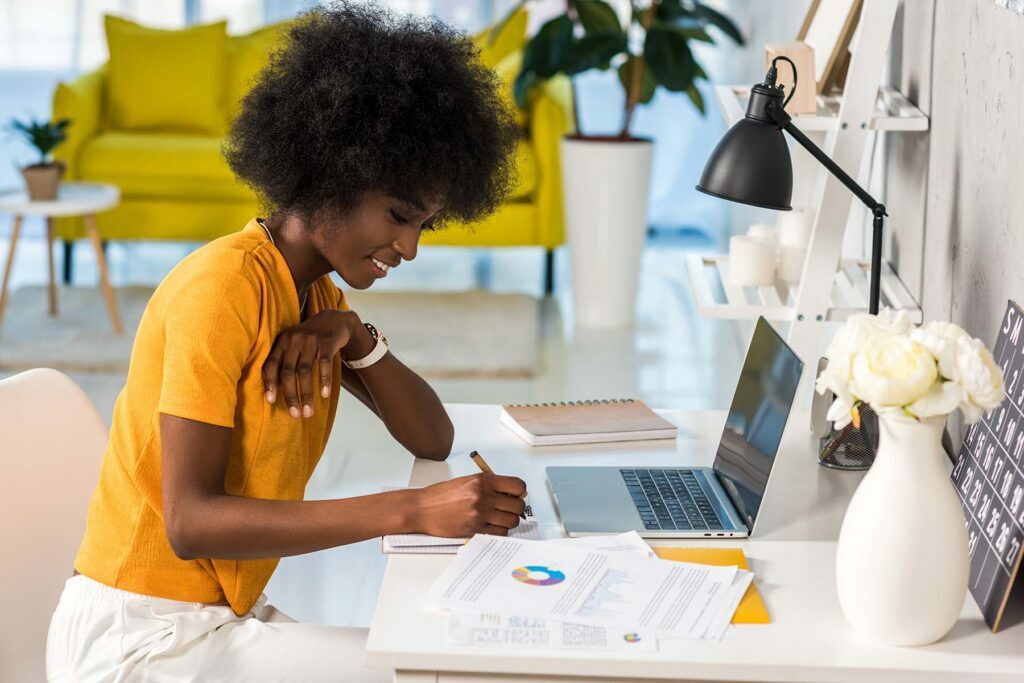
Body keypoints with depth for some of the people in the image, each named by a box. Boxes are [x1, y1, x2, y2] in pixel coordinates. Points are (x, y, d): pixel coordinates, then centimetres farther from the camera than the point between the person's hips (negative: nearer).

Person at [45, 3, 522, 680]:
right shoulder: (224, 286, -18)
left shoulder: (317, 294, 9)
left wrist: (355, 338, -10)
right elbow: (190, 521, -25)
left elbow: (433, 439, 8)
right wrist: (412, 510, -31)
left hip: (224, 613, 8)